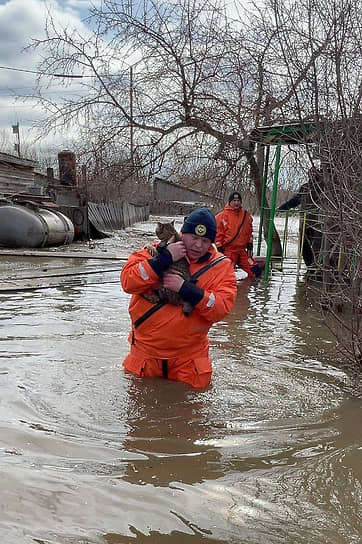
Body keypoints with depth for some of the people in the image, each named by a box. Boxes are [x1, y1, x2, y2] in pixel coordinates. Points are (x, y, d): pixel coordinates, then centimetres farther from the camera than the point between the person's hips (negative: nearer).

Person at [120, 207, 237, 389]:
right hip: (147, 348, 0)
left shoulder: (221, 266, -6)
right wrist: (164, 258, -25)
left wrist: (185, 288, -27)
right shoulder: (157, 251, -7)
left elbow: (221, 308, -17)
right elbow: (128, 282, -19)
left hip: (190, 355, 0)